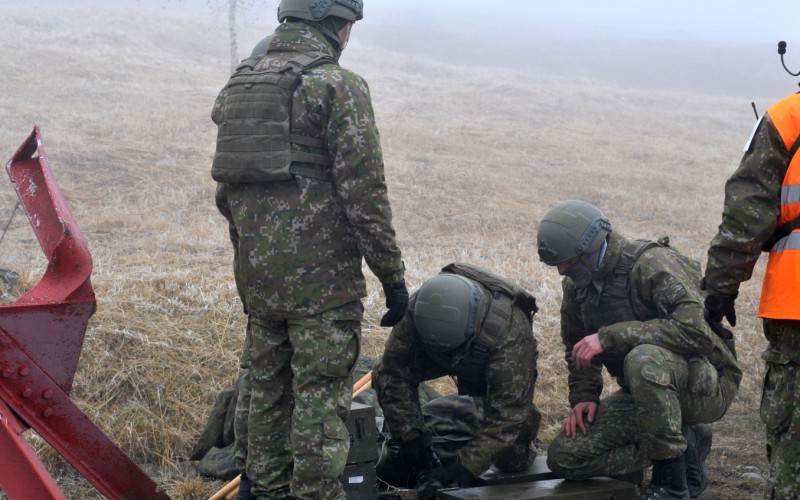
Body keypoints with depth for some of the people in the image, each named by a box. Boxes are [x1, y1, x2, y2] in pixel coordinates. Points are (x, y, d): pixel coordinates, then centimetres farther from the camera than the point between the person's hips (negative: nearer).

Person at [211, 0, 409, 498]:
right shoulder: (338, 85, -11)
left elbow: (225, 189, 17)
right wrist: (392, 275, -7)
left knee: (263, 387, 17)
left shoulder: (240, 83, 11)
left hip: (256, 275, 7)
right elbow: (365, 192, -14)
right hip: (322, 279, -7)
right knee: (321, 400, -2)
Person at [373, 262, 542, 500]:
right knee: (384, 376, -20)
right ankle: (426, 465, -7)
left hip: (497, 362, -3)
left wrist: (466, 465, -45)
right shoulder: (418, 309, -38)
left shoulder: (511, 333, -46)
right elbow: (395, 371, -28)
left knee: (512, 460, -12)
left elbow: (507, 411, -42)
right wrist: (409, 434, -31)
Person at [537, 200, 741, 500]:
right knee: (564, 457, -7)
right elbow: (576, 348, 19)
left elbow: (694, 329, -34)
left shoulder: (653, 263, -21)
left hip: (706, 385, -8)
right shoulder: (576, 284, 3)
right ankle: (685, 446, 5)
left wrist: (610, 336, -34)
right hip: (646, 392, 8)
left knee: (643, 359, -40)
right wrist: (583, 397, 1)